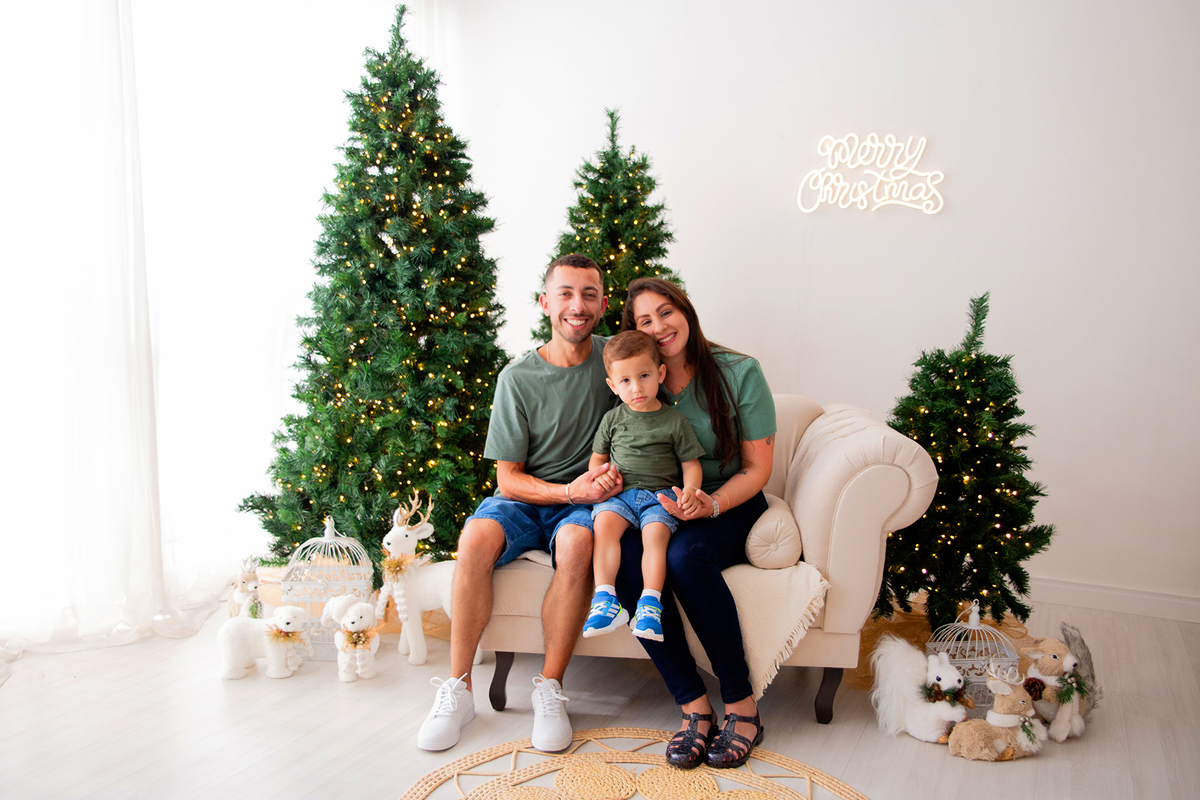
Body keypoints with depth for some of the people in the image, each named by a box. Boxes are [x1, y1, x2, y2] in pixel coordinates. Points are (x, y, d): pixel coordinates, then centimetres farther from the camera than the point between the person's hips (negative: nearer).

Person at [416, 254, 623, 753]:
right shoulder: (519, 377, -4)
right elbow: (508, 479, -4)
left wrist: (618, 474, -8)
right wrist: (571, 490, -20)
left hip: (584, 500, 0)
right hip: (524, 499, 0)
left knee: (576, 542, -35)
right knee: (476, 538, -31)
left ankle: (550, 689, -21)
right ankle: (457, 689, -17)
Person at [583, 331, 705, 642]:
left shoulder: (675, 421, 5)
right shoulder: (612, 419, 11)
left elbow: (690, 464, 8)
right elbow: (598, 457, 22)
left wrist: (689, 491, -12)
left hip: (660, 494, -1)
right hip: (619, 492, 2)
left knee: (655, 533, -29)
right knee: (604, 524, -27)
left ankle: (650, 603, -30)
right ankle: (605, 599, -30)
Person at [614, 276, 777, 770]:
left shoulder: (739, 373, -6)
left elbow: (756, 469, -4)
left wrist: (712, 504, -23)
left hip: (730, 506, -3)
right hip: (657, 507, 3)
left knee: (685, 556, -36)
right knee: (624, 557, -31)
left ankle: (742, 705, -19)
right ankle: (694, 705, -21)